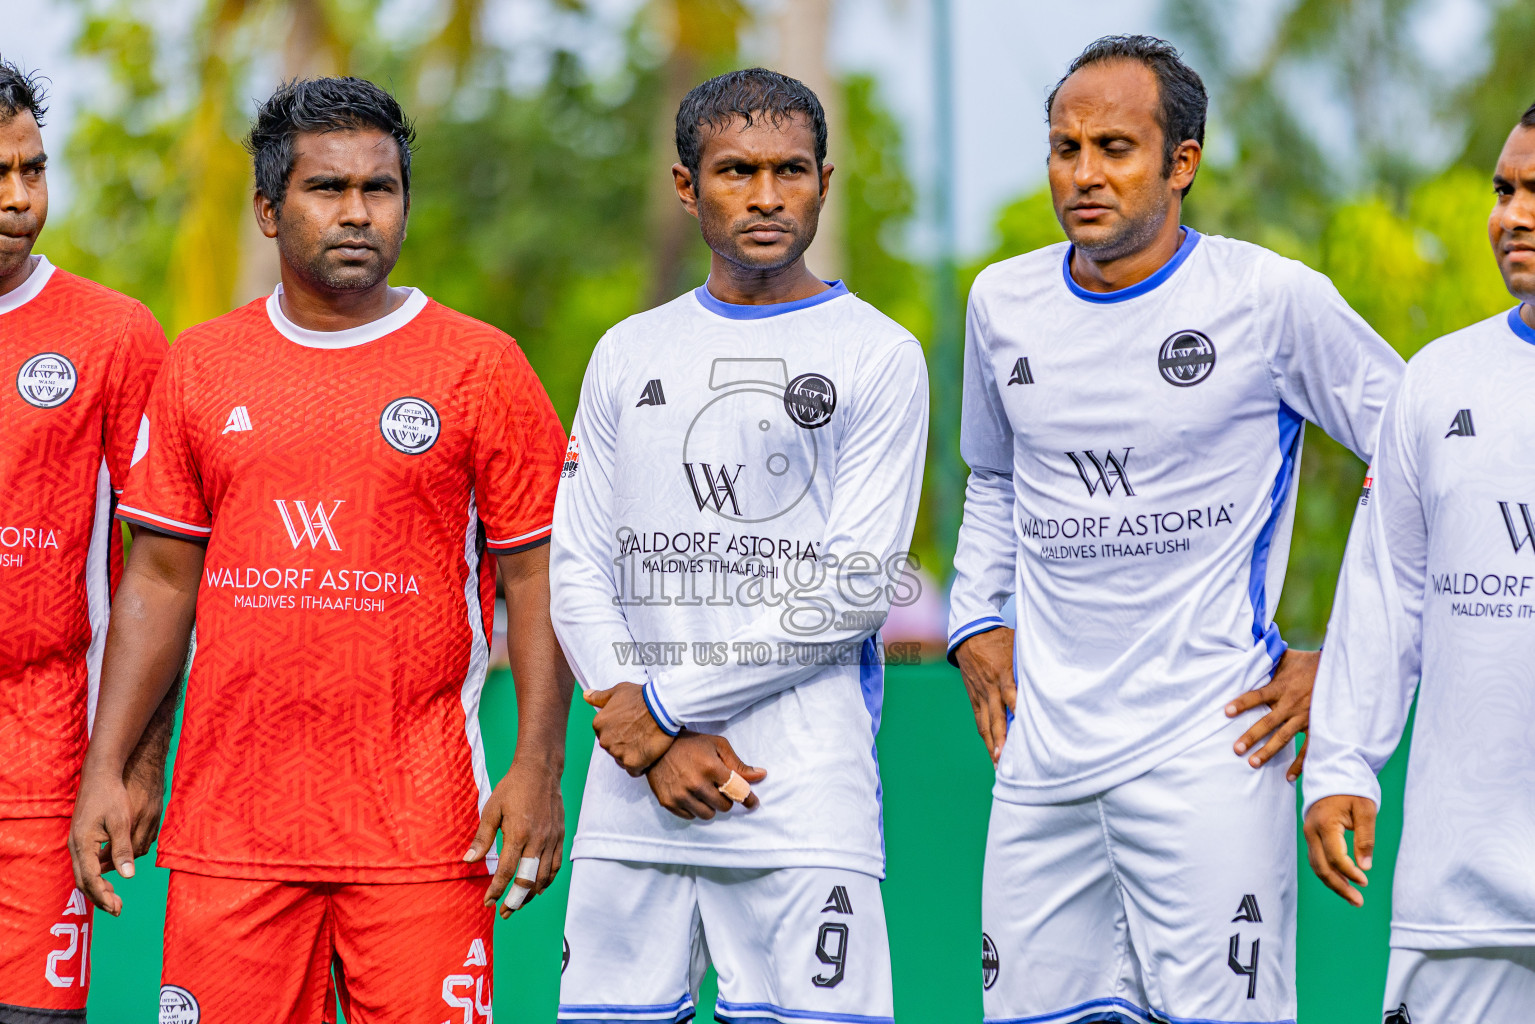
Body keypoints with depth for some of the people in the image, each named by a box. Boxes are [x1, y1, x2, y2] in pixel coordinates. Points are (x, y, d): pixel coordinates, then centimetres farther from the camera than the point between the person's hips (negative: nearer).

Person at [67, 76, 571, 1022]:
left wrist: (538, 768, -8)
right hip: (228, 827, 2)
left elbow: (537, 575, 1)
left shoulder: (481, 366, 2)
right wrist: (106, 768, 7)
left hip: (421, 830, -2)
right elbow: (159, 580, 13)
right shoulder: (201, 367, 10)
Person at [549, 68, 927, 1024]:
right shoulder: (628, 356, 15)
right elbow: (578, 575, 10)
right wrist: (656, 751, -4)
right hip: (633, 803, 4)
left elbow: (851, 593, -6)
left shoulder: (879, 359, 2)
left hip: (805, 803, -4)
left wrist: (665, 705, -7)